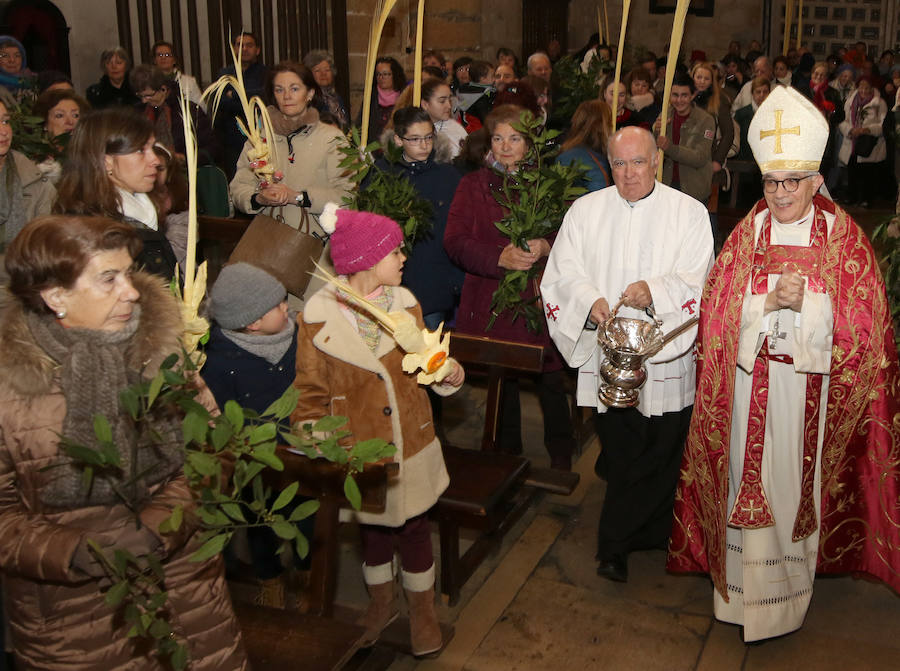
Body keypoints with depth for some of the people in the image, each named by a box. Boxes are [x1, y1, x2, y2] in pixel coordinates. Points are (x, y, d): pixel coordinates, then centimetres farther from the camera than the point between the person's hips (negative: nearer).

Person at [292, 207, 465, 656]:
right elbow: (311, 389, -5)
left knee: (414, 525, 13)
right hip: (358, 448, -1)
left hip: (410, 442, 2)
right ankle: (380, 603, 45)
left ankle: (422, 611, 37)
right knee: (372, 527, 19)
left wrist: (445, 373, -12)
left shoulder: (404, 302, -4)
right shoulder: (319, 314, -13)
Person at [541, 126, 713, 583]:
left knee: (658, 454, 2)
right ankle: (643, 534, 30)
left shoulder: (688, 212, 2)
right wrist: (590, 301, -19)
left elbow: (697, 279, -7)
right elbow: (564, 270, 0)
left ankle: (616, 544, 20)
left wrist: (656, 289, -25)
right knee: (618, 454, 10)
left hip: (665, 357, -1)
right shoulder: (586, 209, 8)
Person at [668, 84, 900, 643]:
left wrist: (804, 303, -19)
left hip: (811, 388, -1)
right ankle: (746, 583, 24)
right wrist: (773, 301, -19)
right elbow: (720, 312, -3)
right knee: (750, 478, 7)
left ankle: (791, 587, 27)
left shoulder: (845, 238, -3)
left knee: (799, 481, 9)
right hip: (751, 386, 1)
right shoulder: (748, 234, 1)